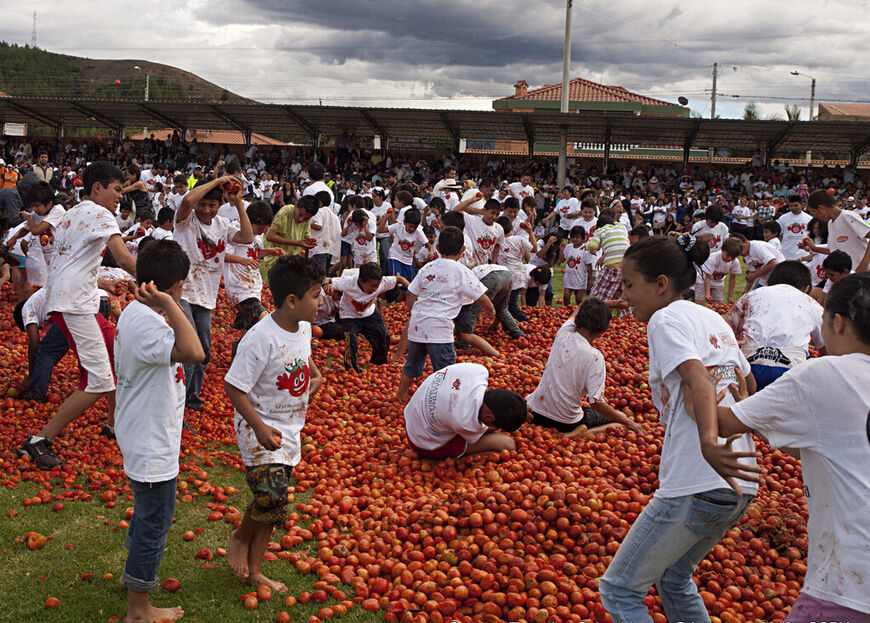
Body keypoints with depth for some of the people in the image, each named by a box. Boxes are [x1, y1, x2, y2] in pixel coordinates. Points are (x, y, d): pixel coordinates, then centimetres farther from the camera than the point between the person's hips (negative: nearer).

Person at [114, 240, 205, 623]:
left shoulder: (134, 312, 4)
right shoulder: (146, 323, -28)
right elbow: (193, 352, -44)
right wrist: (168, 304, -39)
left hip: (145, 437, 11)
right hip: (151, 444, -11)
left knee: (148, 511, 29)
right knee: (155, 520, 5)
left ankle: (134, 572, 50)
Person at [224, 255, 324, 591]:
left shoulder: (304, 327, 0)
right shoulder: (260, 339, -25)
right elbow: (234, 387, -21)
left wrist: (314, 373, 9)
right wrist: (259, 427, -28)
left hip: (290, 430, 8)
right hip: (260, 429, -7)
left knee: (271, 503, 12)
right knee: (272, 497, -17)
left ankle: (253, 570, 26)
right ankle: (240, 537, 16)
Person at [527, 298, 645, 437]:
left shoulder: (563, 333, -8)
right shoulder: (594, 357, -22)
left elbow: (579, 308, 15)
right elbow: (596, 403, -23)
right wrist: (628, 423, -13)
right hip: (566, 422, -6)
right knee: (620, 417, 14)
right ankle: (581, 434, -9)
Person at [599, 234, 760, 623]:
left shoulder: (666, 318, -8)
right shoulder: (715, 320, 16)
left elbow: (699, 381, -25)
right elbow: (748, 385, 26)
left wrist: (708, 443, -40)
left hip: (695, 488, -9)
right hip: (741, 488, 9)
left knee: (619, 591, 2)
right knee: (674, 579, 27)